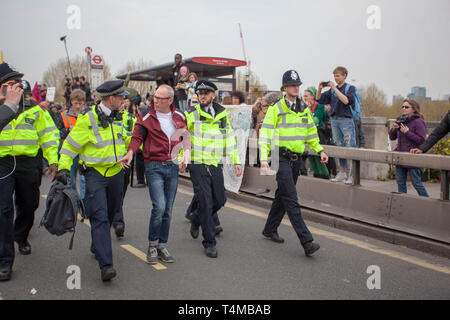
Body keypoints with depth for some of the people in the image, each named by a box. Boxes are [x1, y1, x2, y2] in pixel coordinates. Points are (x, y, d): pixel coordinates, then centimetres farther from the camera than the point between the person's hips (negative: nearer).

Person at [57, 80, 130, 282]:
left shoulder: (119, 118, 9)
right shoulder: (88, 119, -11)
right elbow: (71, 144, -8)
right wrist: (63, 167, -14)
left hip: (116, 173, 7)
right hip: (95, 173, -6)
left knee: (111, 214, 17)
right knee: (99, 217, -13)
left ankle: (97, 246, 41)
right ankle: (106, 265, -15)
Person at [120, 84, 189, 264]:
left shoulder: (179, 117, 9)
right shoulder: (146, 117, -2)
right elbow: (137, 137, -6)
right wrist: (130, 153, -23)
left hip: (173, 167, 4)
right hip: (154, 166, -4)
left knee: (168, 210, 7)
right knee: (159, 206, -15)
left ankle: (162, 246, 19)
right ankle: (152, 245, 5)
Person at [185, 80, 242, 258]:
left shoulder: (222, 114, 9)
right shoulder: (191, 114, -3)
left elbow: (230, 138, 14)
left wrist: (236, 161, 11)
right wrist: (181, 159, -7)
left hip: (216, 165, 5)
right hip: (197, 165, -4)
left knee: (220, 200, 10)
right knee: (206, 203, -6)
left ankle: (197, 221, 37)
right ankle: (209, 243, 6)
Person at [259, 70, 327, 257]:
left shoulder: (304, 109, 11)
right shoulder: (275, 109, -7)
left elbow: (311, 131, 21)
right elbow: (265, 135, -10)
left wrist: (320, 150, 14)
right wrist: (264, 159, -18)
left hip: (296, 158, 7)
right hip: (281, 158, -7)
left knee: (283, 196, 15)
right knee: (291, 200, -11)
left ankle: (270, 230, 31)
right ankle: (306, 241, -13)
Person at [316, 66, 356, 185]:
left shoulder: (350, 88, 0)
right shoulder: (332, 90, 12)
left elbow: (346, 100, -18)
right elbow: (319, 100, 12)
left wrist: (335, 88, -17)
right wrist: (320, 89, -4)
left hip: (346, 120, -5)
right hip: (334, 120, 5)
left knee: (350, 147, -7)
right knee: (339, 147, 9)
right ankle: (342, 172, 17)